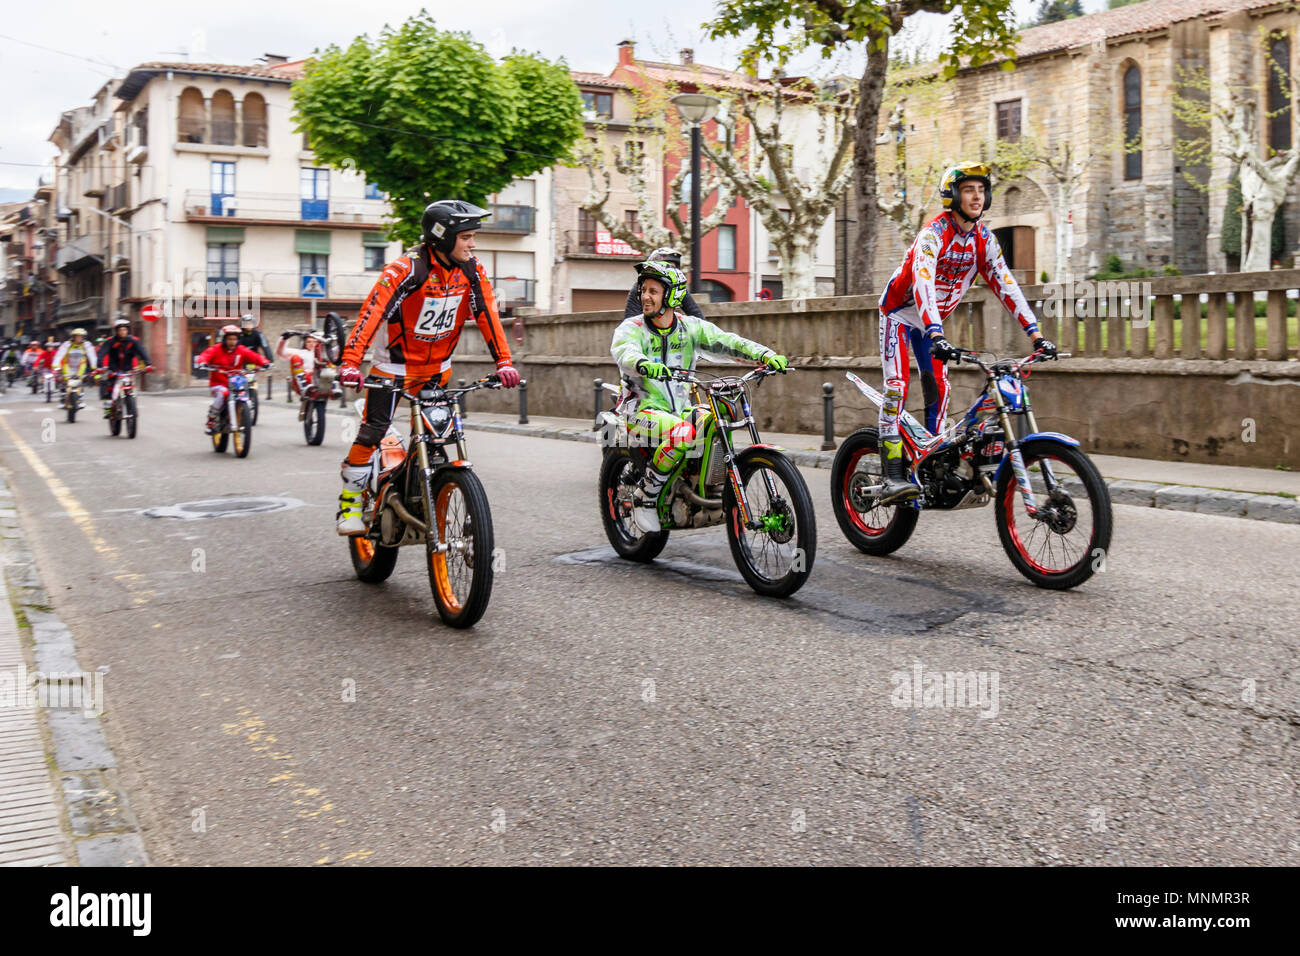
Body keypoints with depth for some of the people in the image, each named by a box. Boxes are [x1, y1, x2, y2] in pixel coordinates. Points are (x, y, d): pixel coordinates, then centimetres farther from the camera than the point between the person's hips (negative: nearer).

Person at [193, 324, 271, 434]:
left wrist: (264, 363, -26)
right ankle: (210, 422, -19)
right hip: (218, 384, -3)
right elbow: (204, 356, -15)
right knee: (222, 394, -33)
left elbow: (254, 357, -6)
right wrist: (202, 362, -38)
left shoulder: (241, 350, 5)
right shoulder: (216, 349, -1)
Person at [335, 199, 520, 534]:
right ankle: (350, 503, 5)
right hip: (394, 364, -5)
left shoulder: (473, 272, -8)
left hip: (438, 366, 5)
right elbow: (371, 313, -31)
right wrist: (350, 363, -40)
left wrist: (504, 362, -13)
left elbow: (488, 316, -5)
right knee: (372, 431, -8)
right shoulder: (406, 270, -25)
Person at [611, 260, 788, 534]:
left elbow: (724, 342, -4)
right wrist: (644, 365, -51)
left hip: (680, 408, 4)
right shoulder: (631, 328, -3)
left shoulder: (690, 326, 8)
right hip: (643, 410, -4)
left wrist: (765, 355, -22)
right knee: (681, 432, -35)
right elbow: (624, 352, -26)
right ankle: (645, 497, -17)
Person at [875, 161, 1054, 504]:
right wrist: (936, 336, -53)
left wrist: (1035, 334, -16)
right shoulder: (934, 233, -26)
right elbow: (923, 283, -40)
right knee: (898, 386, -19)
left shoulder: (984, 239, -6)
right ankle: (892, 478, -25)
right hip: (901, 312, -7)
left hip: (934, 319, 7)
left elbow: (1005, 285, -7)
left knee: (939, 390, 3)